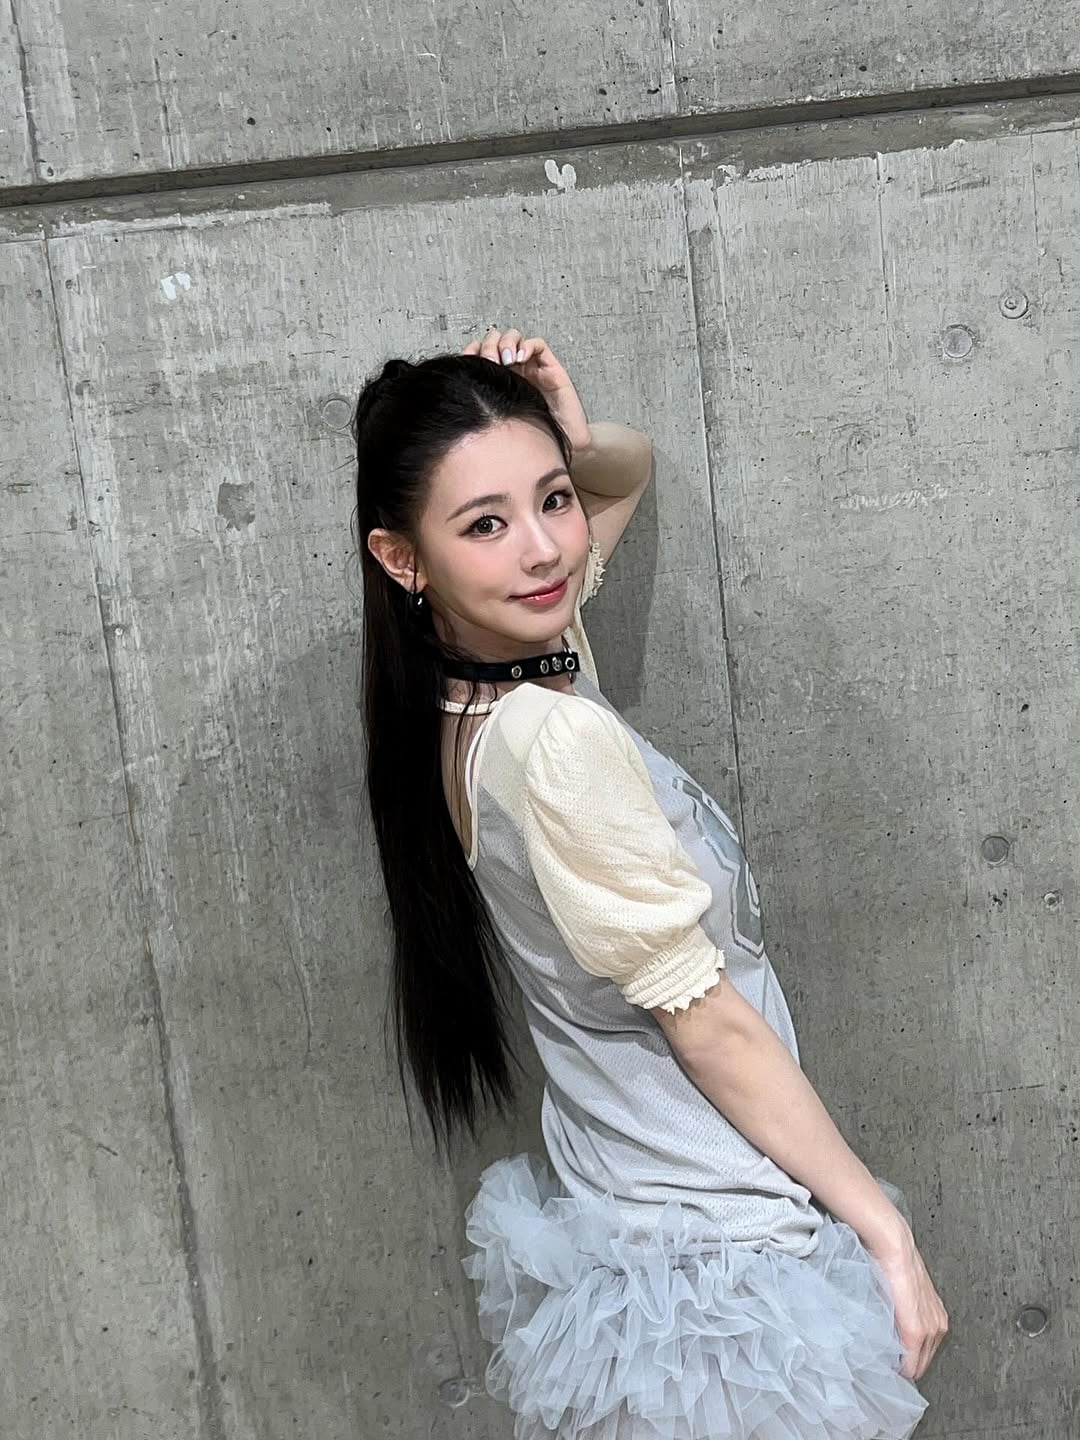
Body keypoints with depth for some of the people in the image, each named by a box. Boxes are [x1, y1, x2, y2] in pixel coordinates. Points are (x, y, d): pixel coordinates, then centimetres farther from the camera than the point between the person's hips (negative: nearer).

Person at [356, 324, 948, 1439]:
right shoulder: (556, 738, -27)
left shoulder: (457, 688, -1)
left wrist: (574, 445, -9)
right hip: (725, 1253, -9)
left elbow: (632, 470, 14)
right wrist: (885, 1231, -12)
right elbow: (704, 1016, -22)